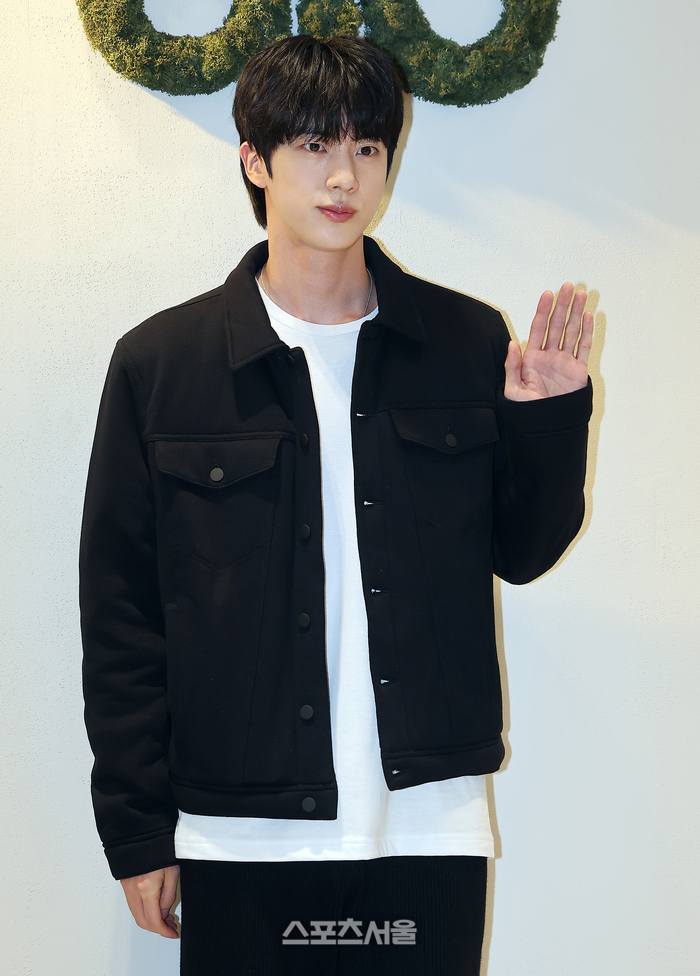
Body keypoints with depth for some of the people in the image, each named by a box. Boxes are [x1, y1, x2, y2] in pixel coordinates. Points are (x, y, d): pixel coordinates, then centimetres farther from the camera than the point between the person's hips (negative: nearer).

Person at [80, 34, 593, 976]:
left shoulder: (469, 343, 2)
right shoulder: (159, 361, -1)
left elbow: (518, 551, 11)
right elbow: (120, 610, 1)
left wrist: (551, 421, -6)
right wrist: (137, 829, 0)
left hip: (433, 835, 1)